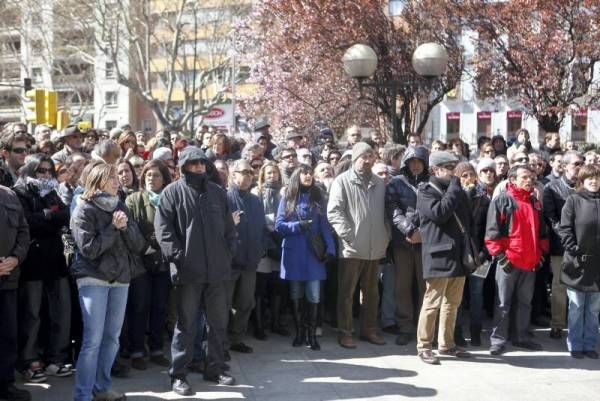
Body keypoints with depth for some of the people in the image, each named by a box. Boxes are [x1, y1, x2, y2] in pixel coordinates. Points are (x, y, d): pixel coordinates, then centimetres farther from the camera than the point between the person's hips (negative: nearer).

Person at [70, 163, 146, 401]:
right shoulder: (84, 210, -5)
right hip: (93, 279, -6)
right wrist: (113, 228, -14)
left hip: (121, 278, 6)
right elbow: (89, 249, -14)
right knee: (93, 340, -9)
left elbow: (139, 244, 5)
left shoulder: (120, 207, 11)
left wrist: (125, 227, -12)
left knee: (112, 337, 10)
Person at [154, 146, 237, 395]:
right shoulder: (172, 192, -1)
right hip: (188, 270, -4)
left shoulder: (217, 192, 13)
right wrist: (176, 254, -16)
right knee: (186, 324, 3)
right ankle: (178, 374, 13)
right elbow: (163, 227, -9)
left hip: (218, 269, 5)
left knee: (219, 322, 12)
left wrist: (230, 250, 4)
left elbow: (228, 226, 15)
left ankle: (215, 368, 26)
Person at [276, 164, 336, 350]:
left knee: (314, 296, -2)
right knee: (296, 295, 9)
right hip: (293, 253, 0)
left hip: (314, 253, 1)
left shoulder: (317, 198, 8)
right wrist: (298, 226, -17)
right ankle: (299, 332, 20)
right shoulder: (287, 198, 4)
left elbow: (324, 226, 3)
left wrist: (330, 248, -7)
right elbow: (279, 225, -1)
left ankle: (311, 334, 8)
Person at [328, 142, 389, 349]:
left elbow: (385, 213, 18)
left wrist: (386, 237, 7)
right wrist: (348, 235, -17)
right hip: (351, 248, -5)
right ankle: (345, 333, 13)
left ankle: (369, 330, 27)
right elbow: (334, 212, -11)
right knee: (346, 293, 3)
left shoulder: (379, 183, 13)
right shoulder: (342, 181, -4)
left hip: (375, 249, 5)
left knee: (371, 292, 15)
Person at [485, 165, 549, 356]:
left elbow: (541, 231, 21)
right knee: (503, 303, 0)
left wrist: (541, 252, 12)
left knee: (525, 302, 14)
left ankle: (521, 337, 25)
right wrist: (500, 255, -14)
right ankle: (498, 340, 6)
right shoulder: (501, 200, -6)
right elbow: (492, 231, -9)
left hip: (531, 262, 6)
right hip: (508, 261, -6)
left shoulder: (536, 203, 13)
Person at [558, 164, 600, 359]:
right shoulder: (574, 200, -1)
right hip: (578, 263, -3)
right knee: (576, 308, 5)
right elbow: (564, 228, -5)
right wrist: (574, 251, -12)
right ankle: (575, 345, 14)